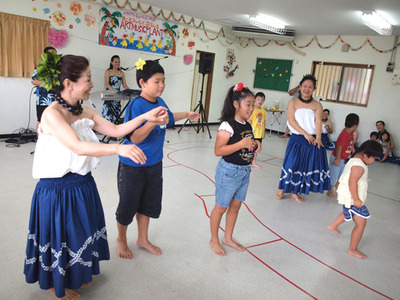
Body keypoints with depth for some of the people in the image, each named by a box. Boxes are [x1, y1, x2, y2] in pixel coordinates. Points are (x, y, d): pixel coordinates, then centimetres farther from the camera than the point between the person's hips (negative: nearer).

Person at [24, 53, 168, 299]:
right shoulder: (52, 114, -23)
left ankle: (76, 276, 48)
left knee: (81, 234, 22)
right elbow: (78, 147, -34)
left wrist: (146, 117, -7)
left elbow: (115, 130, 3)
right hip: (58, 189, -7)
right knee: (60, 238, 13)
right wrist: (119, 149, -45)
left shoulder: (85, 111, 0)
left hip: (83, 184, 7)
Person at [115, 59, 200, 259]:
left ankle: (143, 239, 41)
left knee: (149, 204, 20)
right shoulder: (136, 105, -23)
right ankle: (121, 239, 38)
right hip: (133, 167, -7)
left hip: (154, 164, 7)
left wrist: (186, 114, 26)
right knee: (128, 206, 12)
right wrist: (152, 122, -41)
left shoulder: (160, 102, 1)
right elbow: (134, 138, -30)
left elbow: (168, 118, 24)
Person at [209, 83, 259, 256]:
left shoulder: (248, 126, 6)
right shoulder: (228, 125, -19)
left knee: (235, 206, 18)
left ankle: (228, 238, 36)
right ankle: (214, 240, 26)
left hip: (245, 171, 8)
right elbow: (218, 150, -25)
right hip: (229, 171, -8)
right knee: (221, 207, 7)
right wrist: (241, 144, -30)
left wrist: (255, 144, -1)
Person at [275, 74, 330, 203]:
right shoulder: (293, 103, 1)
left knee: (305, 166, 7)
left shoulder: (317, 105, 5)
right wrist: (305, 134, -19)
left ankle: (294, 192, 23)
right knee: (291, 164, -1)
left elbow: (318, 122, -7)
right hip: (297, 139, -2)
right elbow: (291, 121, -10)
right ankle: (282, 190, 17)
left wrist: (317, 138, -24)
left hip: (313, 140, 2)